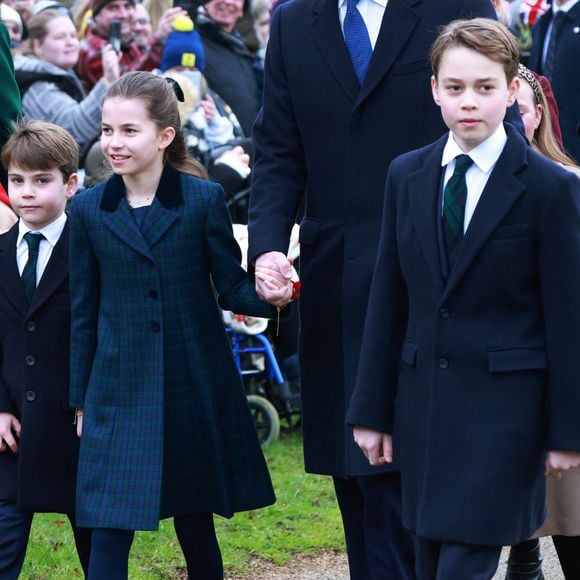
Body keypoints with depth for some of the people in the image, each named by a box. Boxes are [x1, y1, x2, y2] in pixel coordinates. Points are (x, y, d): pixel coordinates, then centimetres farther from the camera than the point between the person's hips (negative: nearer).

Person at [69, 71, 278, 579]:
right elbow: (85, 312, 7)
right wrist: (81, 401, 7)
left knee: (195, 524, 11)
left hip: (195, 386, -1)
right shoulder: (89, 210, 2)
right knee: (109, 532, -6)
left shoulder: (204, 200, -3)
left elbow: (232, 288, -1)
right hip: (119, 393, 1)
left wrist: (272, 297, -23)